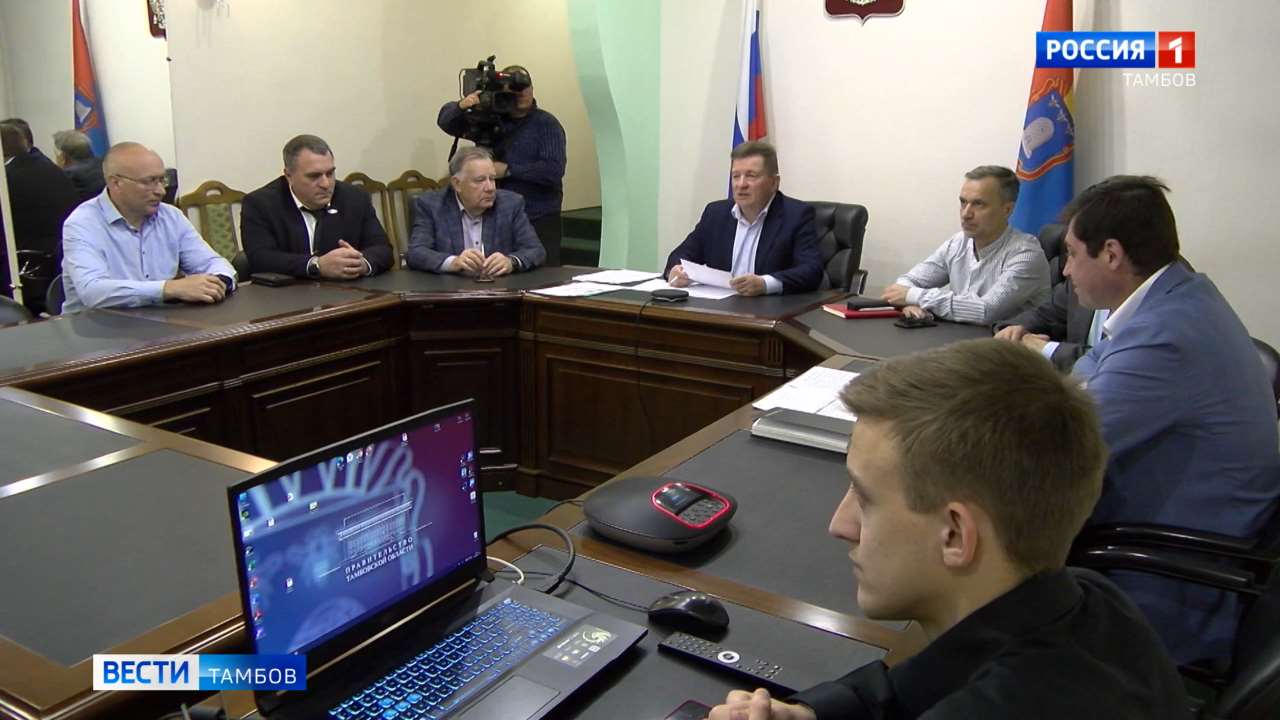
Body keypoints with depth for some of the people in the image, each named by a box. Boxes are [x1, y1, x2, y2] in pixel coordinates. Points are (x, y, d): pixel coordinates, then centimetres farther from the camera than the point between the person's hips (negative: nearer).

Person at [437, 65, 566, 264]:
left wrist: (508, 170, -16)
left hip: (540, 221, -3)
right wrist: (461, 106, -14)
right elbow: (446, 122, 7)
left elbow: (554, 170, -15)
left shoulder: (546, 123, -3)